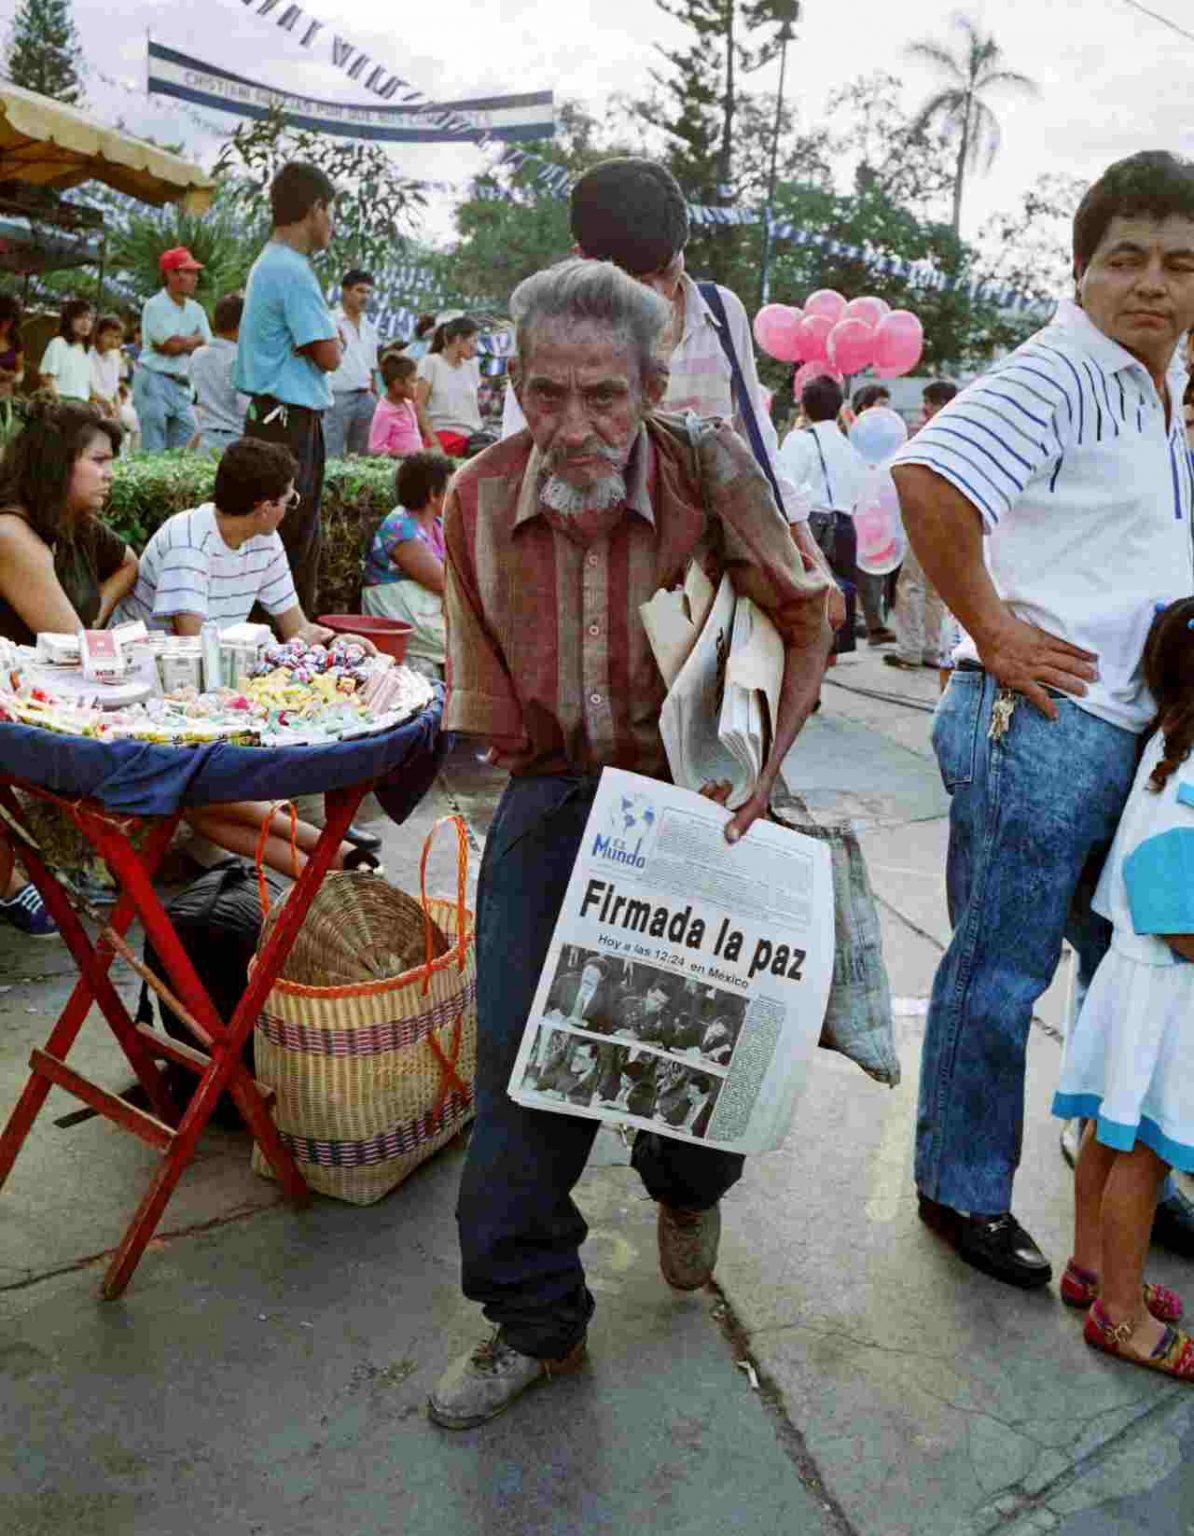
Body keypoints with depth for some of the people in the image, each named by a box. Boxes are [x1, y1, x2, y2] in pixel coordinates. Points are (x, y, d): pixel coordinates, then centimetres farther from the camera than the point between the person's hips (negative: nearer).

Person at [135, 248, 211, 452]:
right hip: (154, 381, -6)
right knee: (155, 450, -6)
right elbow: (172, 345, -16)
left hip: (182, 386, 6)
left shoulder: (196, 309, 13)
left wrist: (182, 343, -11)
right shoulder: (155, 306, -6)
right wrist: (195, 339, 1)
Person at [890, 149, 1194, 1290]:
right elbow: (926, 476, -30)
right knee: (1000, 972, 2)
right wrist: (991, 633, -24)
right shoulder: (1061, 372, -14)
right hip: (1040, 723, -10)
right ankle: (960, 1190, 22)